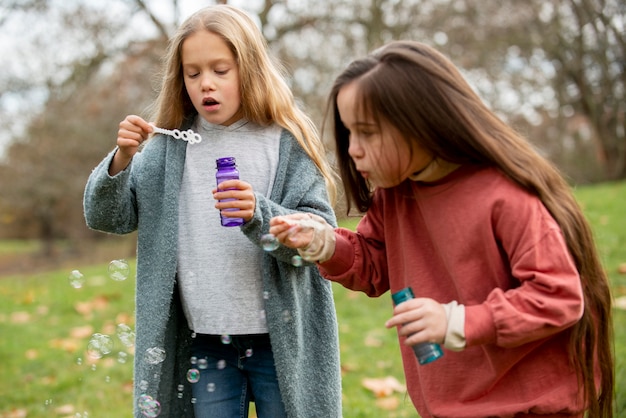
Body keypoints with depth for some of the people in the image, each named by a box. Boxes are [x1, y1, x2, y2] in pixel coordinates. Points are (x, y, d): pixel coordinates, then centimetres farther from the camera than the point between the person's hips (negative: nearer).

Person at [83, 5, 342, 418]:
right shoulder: (169, 148, 2)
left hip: (280, 340, -2)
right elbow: (107, 217, 1)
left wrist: (259, 216, -26)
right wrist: (121, 160, -17)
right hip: (204, 341, 2)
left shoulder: (287, 143, -5)